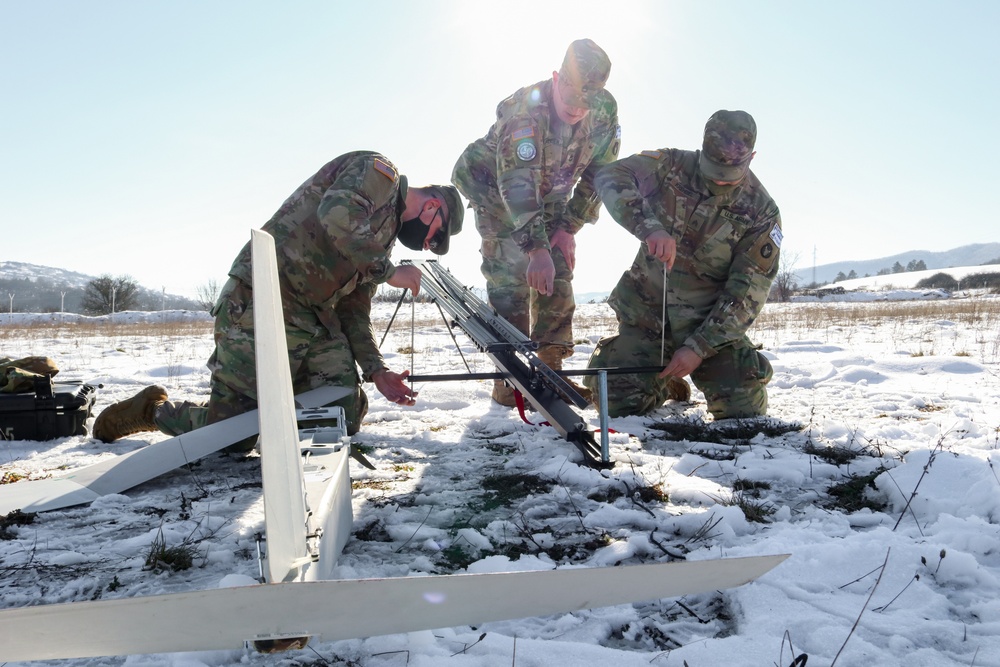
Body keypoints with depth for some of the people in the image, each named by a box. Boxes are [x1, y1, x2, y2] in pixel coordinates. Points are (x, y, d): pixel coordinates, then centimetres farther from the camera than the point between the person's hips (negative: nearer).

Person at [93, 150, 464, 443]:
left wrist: (375, 371, 9)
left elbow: (354, 312, 19)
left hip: (317, 321, 9)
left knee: (345, 417, -3)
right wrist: (388, 271, -14)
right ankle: (156, 409, 25)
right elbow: (336, 215, -25)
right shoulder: (378, 170, -3)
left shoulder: (382, 240, 22)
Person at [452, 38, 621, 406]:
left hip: (552, 200, 5)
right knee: (510, 282, -15)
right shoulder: (526, 108, -34)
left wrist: (569, 227, -12)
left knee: (558, 280, -4)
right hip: (496, 192, -5)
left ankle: (550, 371, 4)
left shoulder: (606, 110, -18)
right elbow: (516, 184, -42)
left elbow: (599, 175, -6)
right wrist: (537, 249, -51)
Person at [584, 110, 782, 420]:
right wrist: (650, 228, -38)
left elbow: (747, 293, -10)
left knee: (744, 411, -12)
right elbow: (611, 176, -23)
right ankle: (668, 387, 26)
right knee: (619, 406, -7)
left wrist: (698, 348, -18)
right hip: (646, 311, 1)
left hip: (708, 322, 0)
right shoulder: (673, 166, -8)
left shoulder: (761, 212, -10)